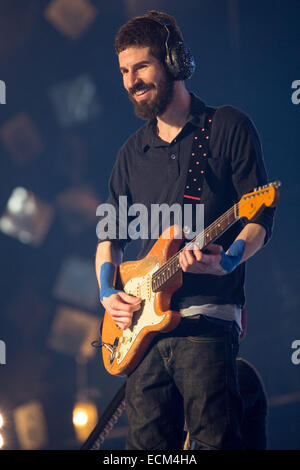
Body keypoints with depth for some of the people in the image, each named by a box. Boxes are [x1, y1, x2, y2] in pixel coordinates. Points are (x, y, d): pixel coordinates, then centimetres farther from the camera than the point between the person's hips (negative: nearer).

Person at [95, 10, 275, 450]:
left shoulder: (228, 128, 2)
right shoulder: (133, 152, 19)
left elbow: (261, 219, -2)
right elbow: (111, 232, 25)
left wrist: (227, 261, -20)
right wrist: (107, 291, 7)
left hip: (207, 318, -5)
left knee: (215, 441, -14)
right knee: (148, 445, 2)